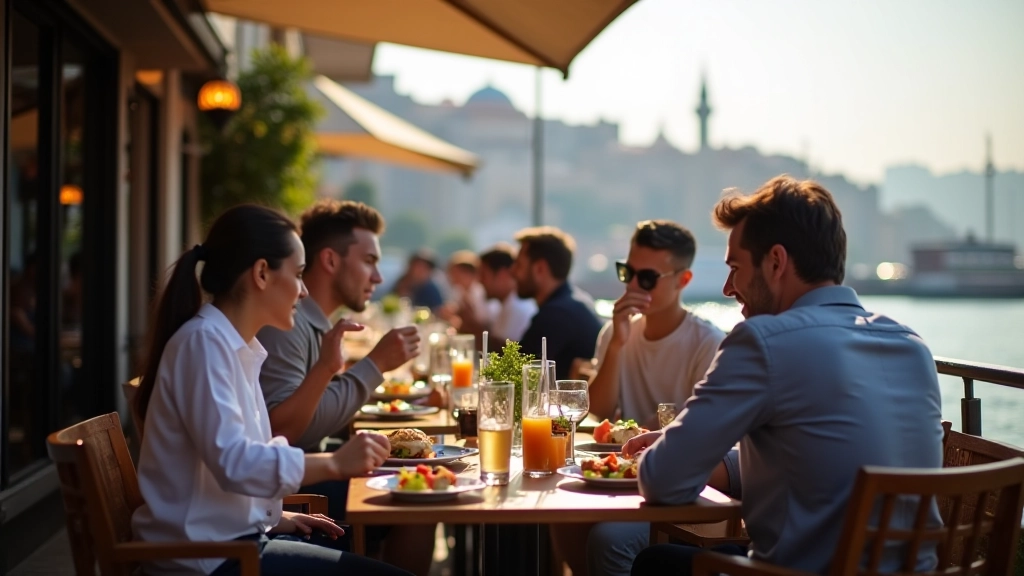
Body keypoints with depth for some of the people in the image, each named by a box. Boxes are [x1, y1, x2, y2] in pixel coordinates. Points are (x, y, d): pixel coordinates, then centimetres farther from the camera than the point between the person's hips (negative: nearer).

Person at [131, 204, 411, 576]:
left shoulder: (236, 345, 12)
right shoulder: (204, 342, -16)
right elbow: (232, 464, -27)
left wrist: (274, 516, 7)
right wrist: (335, 463, -23)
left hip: (232, 538, 10)